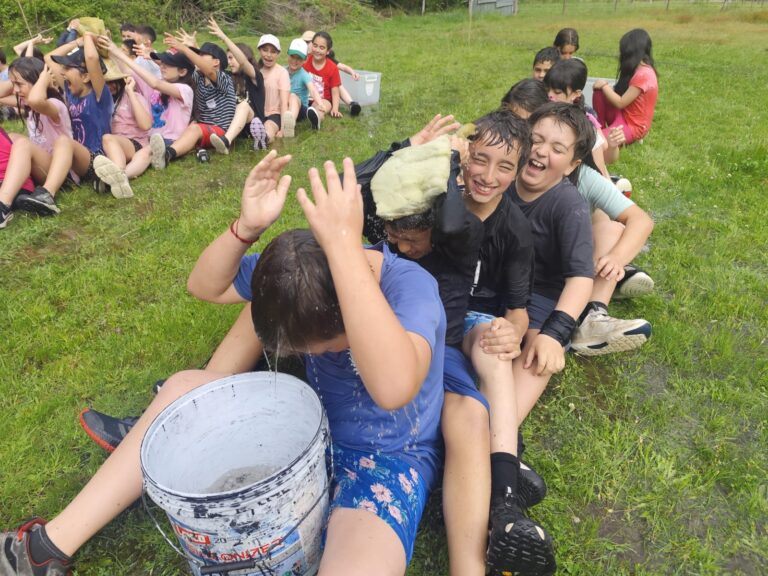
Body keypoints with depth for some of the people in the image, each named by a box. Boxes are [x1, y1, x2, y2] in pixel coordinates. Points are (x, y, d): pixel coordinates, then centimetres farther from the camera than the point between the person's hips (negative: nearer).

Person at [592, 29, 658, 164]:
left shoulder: (643, 74, -24)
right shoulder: (639, 69, 5)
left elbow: (620, 103, -21)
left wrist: (604, 85, -10)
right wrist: (605, 87, -4)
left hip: (634, 125, -10)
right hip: (623, 114, 10)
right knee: (599, 92, -4)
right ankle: (600, 129, 4)